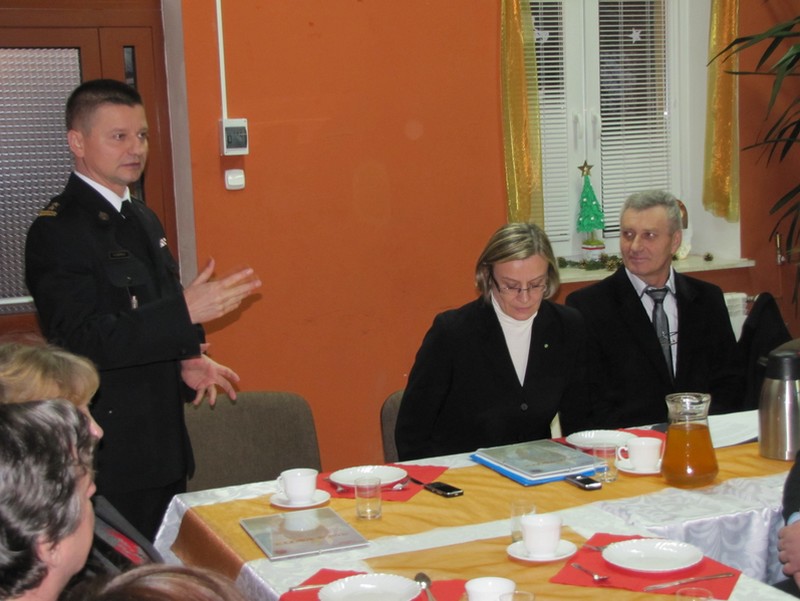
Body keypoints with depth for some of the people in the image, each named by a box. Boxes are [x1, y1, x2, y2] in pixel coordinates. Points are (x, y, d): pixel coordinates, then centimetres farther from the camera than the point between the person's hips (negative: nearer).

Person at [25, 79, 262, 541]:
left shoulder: (144, 220, 14)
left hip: (163, 446, 8)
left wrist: (186, 362, 2)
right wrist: (185, 312, -28)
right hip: (111, 457, -8)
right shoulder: (56, 231, -14)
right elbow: (82, 341, -22)